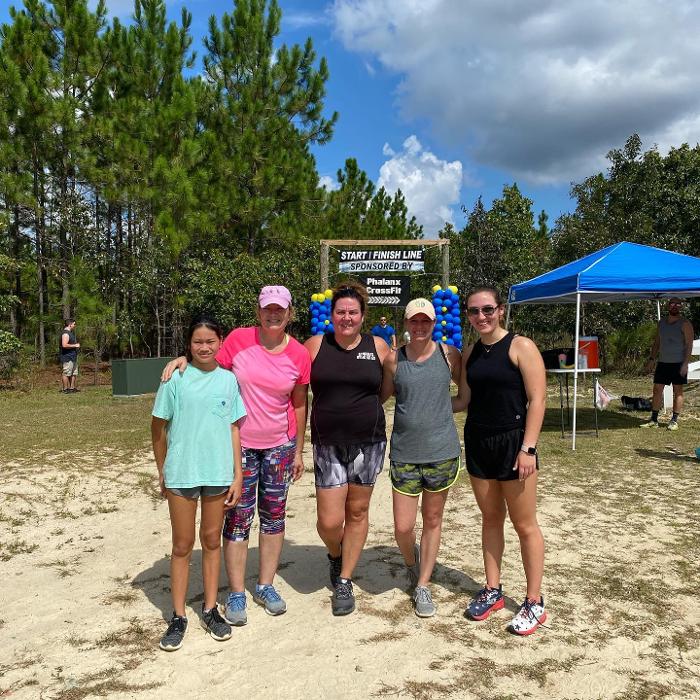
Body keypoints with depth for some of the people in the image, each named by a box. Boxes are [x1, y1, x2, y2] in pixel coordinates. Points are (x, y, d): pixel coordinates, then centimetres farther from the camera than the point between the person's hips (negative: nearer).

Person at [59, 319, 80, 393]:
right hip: (67, 357, -11)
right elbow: (64, 345, -26)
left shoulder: (71, 332, 18)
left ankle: (72, 387, 21)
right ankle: (65, 389, -2)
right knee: (66, 373, -6)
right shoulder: (65, 333, -15)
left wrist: (76, 344, 17)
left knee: (74, 373, 14)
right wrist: (74, 345, -18)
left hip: (73, 357, 11)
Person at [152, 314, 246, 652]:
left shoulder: (228, 380, 2)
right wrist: (162, 472, 3)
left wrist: (238, 475, 3)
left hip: (218, 472, 2)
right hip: (181, 472, -2)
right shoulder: (176, 378, -5)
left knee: (212, 540, 14)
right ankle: (178, 617, 21)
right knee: (182, 545, 8)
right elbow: (158, 426, 1)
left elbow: (233, 428, 5)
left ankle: (210, 610, 28)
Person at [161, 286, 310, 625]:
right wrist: (184, 359, -19)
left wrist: (298, 451, 9)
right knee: (238, 518, 3)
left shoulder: (299, 355, -3)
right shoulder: (238, 339, -9)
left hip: (280, 445, 2)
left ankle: (266, 586, 29)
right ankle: (236, 594, 18)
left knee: (274, 514, 11)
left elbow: (299, 405, 5)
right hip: (239, 444, -2)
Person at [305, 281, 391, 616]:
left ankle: (344, 581, 30)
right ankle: (335, 555, 35)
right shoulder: (315, 345, -1)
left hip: (368, 443, 1)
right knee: (329, 522, -2)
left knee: (357, 512, 10)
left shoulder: (378, 346, 0)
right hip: (327, 445, -1)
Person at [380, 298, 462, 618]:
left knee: (433, 520, 11)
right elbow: (381, 396, 9)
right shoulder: (394, 359, -1)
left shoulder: (448, 354, -1)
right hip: (404, 452, 0)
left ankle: (423, 586, 29)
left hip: (442, 450, 0)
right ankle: (412, 564, 36)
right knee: (403, 527, 2)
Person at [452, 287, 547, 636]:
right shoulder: (470, 353, 9)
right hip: (478, 443, 6)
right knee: (490, 518, 14)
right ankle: (492, 590, 27)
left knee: (524, 524, 3)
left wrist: (528, 448, -18)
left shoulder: (521, 346, -9)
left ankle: (534, 602, 16)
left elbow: (537, 399, -13)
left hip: (513, 442, -5)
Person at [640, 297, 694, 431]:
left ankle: (674, 420, 8)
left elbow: (689, 345, -9)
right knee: (657, 390, 3)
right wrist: (651, 359, 9)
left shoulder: (685, 324, -5)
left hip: (678, 363, -5)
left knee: (678, 392, 2)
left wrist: (685, 363, -17)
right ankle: (654, 420, 9)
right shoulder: (661, 323, 11)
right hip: (662, 363, 5)